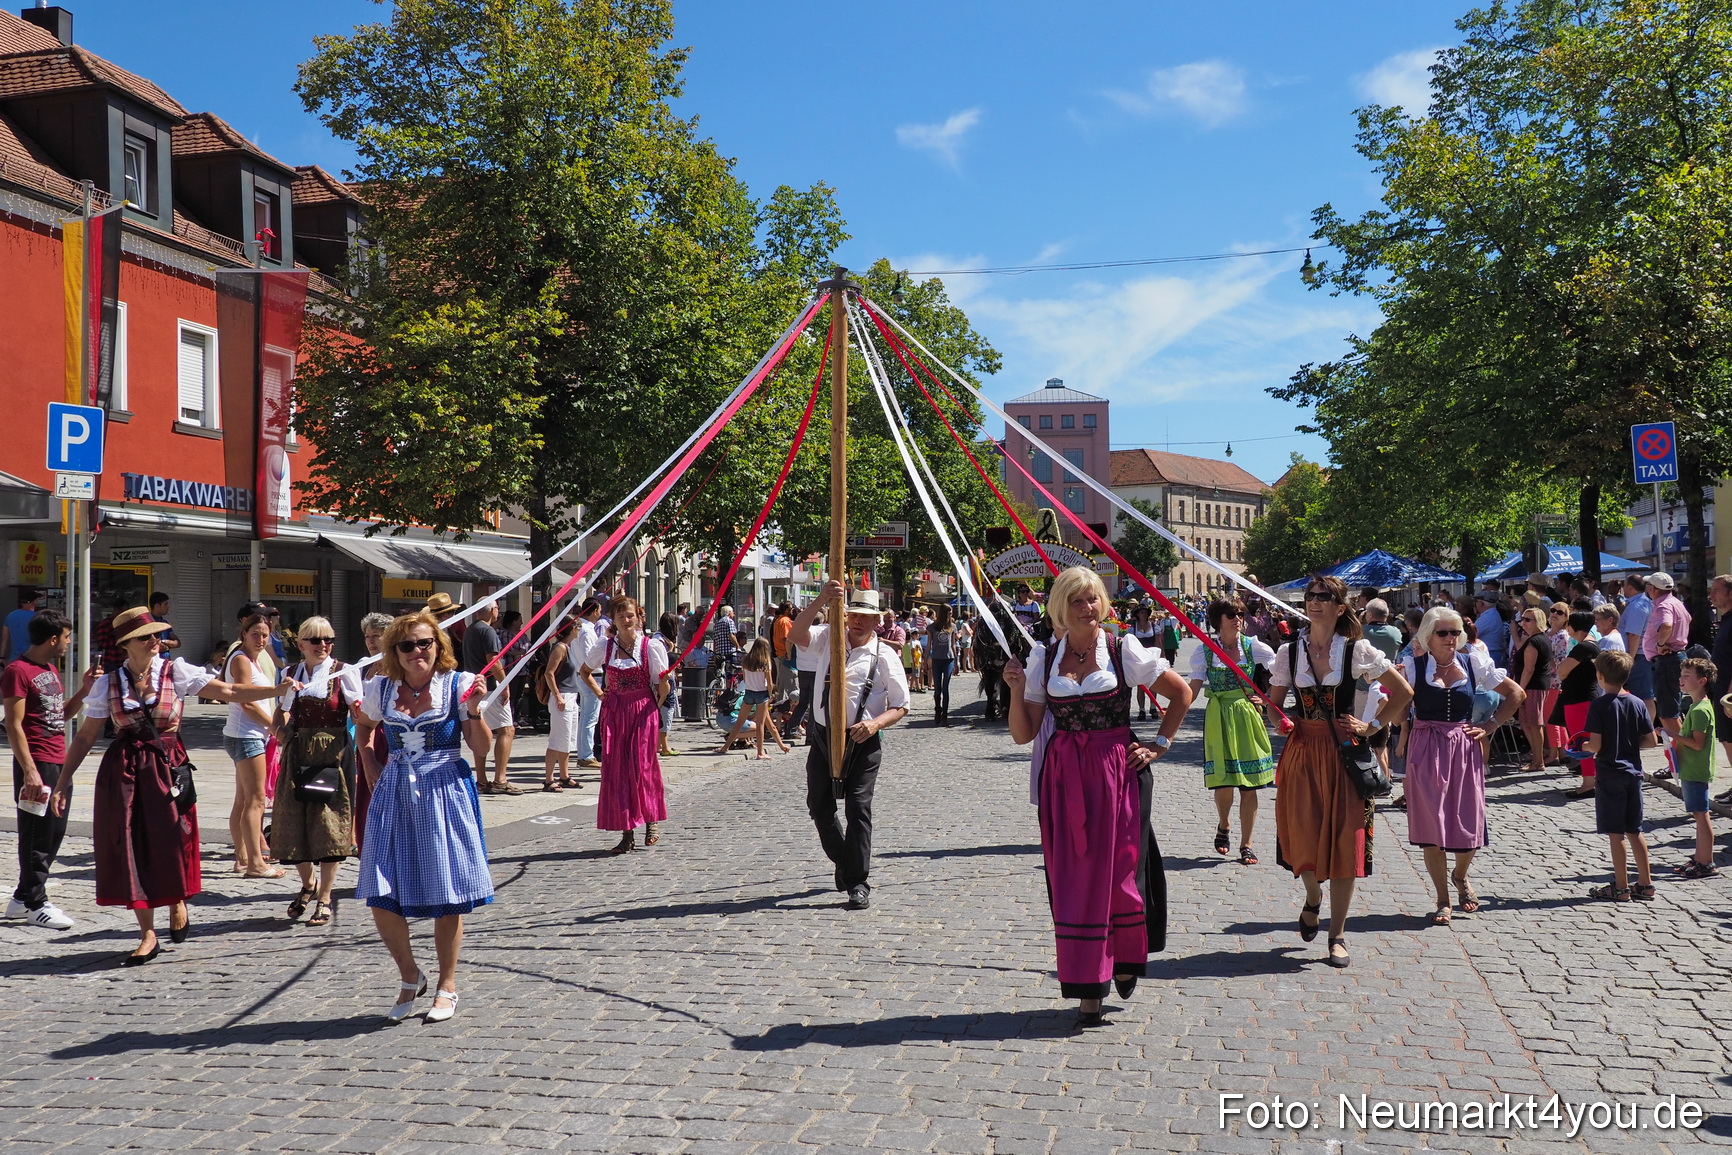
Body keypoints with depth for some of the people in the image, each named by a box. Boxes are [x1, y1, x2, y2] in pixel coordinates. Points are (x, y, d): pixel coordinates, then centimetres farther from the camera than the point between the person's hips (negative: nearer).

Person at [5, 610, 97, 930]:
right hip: (37, 764, -9)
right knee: (36, 836, -2)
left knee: (54, 833, 13)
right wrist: (29, 771, -21)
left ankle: (22, 899, 24)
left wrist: (86, 688, 7)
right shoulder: (18, 670, -12)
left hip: (59, 763, 9)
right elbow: (13, 725, -16)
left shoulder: (51, 668, 16)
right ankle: (35, 905, 7)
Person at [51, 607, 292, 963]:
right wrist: (63, 782, 6)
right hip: (123, 772, 1)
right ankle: (148, 935, 10)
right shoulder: (108, 683, 2)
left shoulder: (175, 672, -2)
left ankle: (177, 903, 31)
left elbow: (229, 692, -7)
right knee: (131, 846, 1)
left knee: (171, 841, -1)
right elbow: (86, 736, 7)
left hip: (167, 767, -1)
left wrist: (278, 689, -18)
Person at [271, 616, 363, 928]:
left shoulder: (343, 673, -1)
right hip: (297, 755, 4)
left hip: (333, 754, -4)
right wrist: (280, 729, -4)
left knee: (329, 822, -3)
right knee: (293, 821, 6)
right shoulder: (292, 675, 11)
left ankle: (324, 898, 9)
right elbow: (281, 718, 18)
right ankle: (308, 883, 31)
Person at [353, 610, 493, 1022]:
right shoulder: (381, 689, 5)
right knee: (381, 898, -2)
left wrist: (474, 710, -18)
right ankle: (410, 978, 22)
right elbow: (364, 728, 26)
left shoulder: (457, 685, -4)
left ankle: (446, 986, 22)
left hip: (445, 793, -3)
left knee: (447, 895, 4)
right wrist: (369, 764, 11)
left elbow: (482, 750, -4)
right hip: (394, 795, 3)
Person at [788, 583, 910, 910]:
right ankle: (844, 862, 35)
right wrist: (820, 601, -28)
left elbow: (900, 707, -1)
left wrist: (875, 723, -20)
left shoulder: (885, 655, -3)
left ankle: (858, 883, 2)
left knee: (858, 808, -7)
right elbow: (797, 635, -16)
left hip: (862, 741, -4)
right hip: (823, 736, 4)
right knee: (819, 806, 12)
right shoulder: (831, 637, 4)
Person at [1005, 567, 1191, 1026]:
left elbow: (1181, 693, 9)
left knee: (1120, 869, 2)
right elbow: (1023, 734, 3)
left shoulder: (1124, 651, -1)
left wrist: (1160, 744, 4)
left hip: (1118, 772, -2)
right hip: (1062, 779, 2)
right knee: (1072, 877, 1)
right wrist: (1017, 690, -11)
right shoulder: (1044, 658, 5)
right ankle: (1087, 990, 9)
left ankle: (1126, 961, 30)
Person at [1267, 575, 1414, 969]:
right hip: (1302, 751, 2)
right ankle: (1313, 898, 34)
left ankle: (1337, 934, 10)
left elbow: (1403, 692, 4)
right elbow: (1274, 703, 13)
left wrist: (1372, 726, -3)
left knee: (1344, 840, -1)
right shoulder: (1289, 651, 3)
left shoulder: (1357, 650, -3)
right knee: (1303, 836, -1)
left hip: (1345, 751, -1)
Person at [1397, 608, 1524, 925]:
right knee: (1431, 826, -2)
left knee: (1469, 825, 1)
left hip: (1465, 749, 2)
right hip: (1426, 750, -2)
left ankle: (1460, 876, 33)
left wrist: (1490, 726, 6)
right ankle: (1443, 900, 12)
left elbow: (1515, 694, 13)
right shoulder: (1413, 665, -1)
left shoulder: (1473, 663, 5)